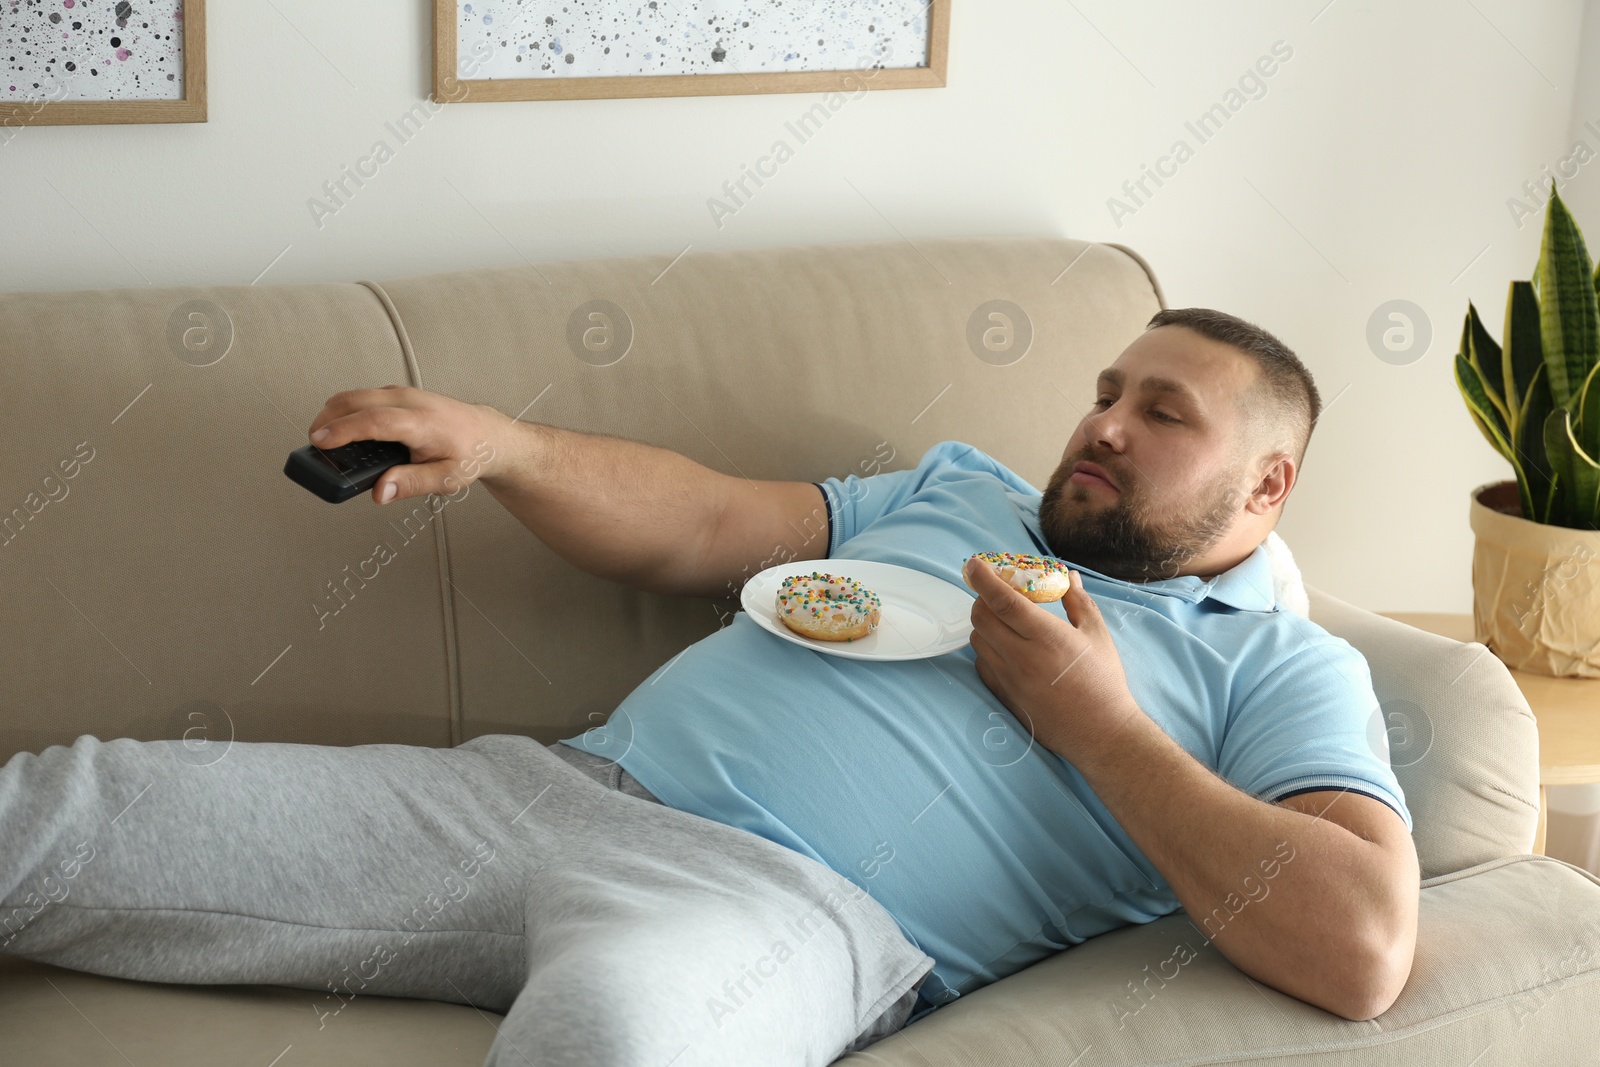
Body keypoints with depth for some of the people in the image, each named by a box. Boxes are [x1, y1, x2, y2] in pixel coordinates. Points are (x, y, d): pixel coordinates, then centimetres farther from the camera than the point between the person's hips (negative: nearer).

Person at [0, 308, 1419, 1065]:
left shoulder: (1284, 667, 10)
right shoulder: (968, 492, 30)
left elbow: (1362, 952, -8)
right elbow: (690, 527, 24)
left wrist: (1092, 720, -5)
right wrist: (495, 443, 4)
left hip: (783, 896, -6)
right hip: (546, 787, 6)